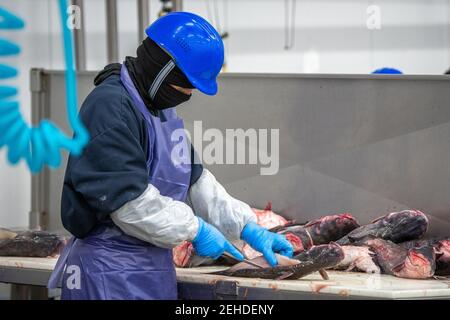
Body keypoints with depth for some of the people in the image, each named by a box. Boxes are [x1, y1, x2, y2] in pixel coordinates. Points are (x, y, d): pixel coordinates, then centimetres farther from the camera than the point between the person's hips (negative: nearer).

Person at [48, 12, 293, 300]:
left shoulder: (163, 111, 15)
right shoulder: (110, 107, -18)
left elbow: (196, 181, 18)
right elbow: (128, 200, -23)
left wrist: (248, 228, 8)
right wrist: (196, 230, -15)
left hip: (156, 270, 9)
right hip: (110, 273, -9)